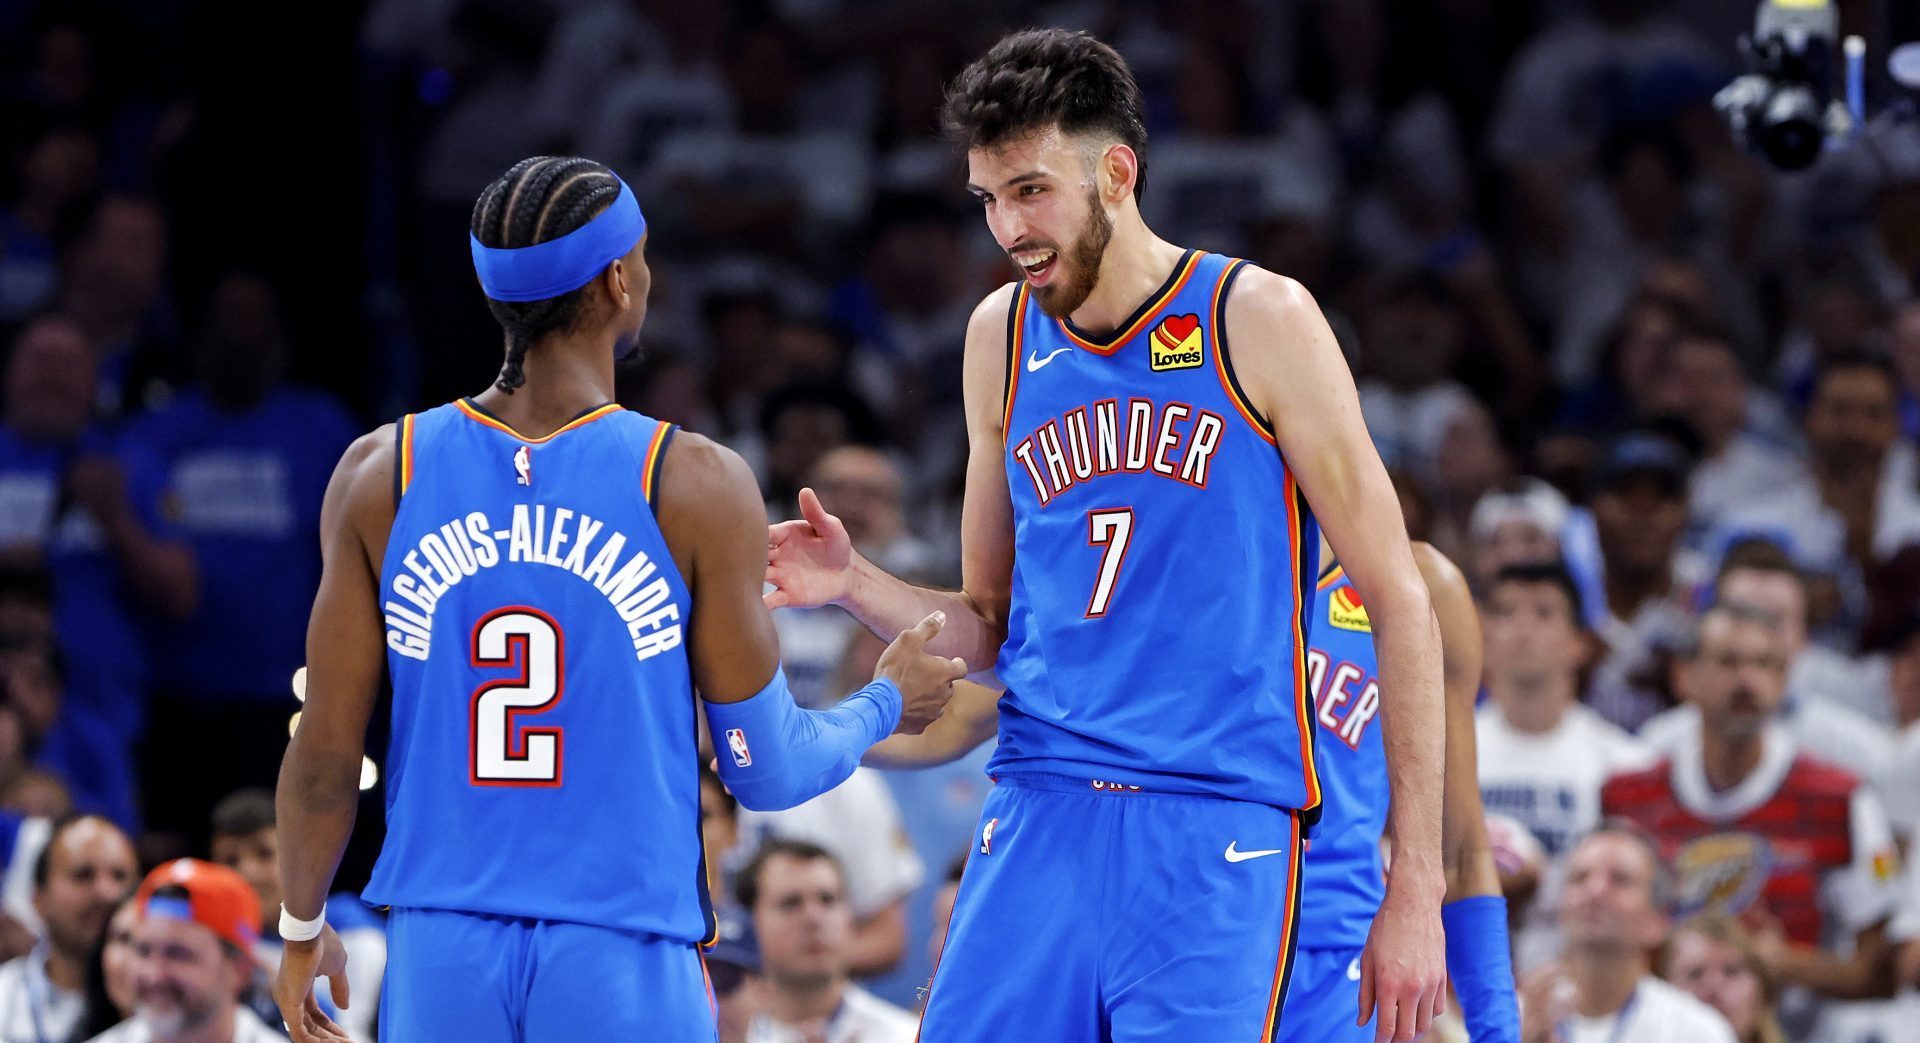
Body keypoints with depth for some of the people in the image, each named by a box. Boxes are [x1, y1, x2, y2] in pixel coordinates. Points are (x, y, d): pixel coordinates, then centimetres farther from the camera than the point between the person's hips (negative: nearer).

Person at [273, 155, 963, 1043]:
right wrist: (887, 705, 20)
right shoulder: (696, 488, -7)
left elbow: (326, 755, 3)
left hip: (441, 960, 3)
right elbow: (764, 770, -1)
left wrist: (302, 932, 20)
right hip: (625, 968, -3)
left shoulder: (381, 476, 0)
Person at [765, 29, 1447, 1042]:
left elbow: (1398, 602, -2)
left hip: (1216, 833, -4)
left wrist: (1415, 885, -6)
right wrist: (855, 586, -2)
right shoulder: (1001, 338, 12)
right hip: (1039, 815, 4)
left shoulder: (1255, 320, -3)